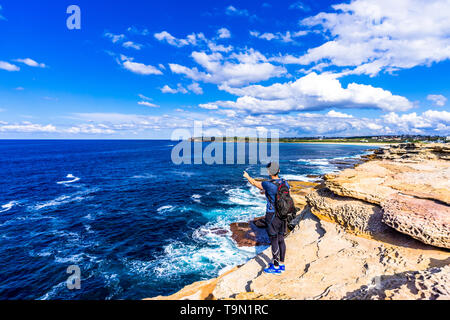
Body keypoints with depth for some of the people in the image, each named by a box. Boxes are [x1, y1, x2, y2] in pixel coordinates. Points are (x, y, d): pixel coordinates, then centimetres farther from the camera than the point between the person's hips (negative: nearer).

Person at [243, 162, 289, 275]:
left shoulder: (268, 184, -21)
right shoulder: (285, 183, -1)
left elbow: (255, 183, -4)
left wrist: (247, 176, 15)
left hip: (272, 216, -7)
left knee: (274, 241, 4)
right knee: (281, 239, 17)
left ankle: (276, 267, 15)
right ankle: (281, 264, 30)